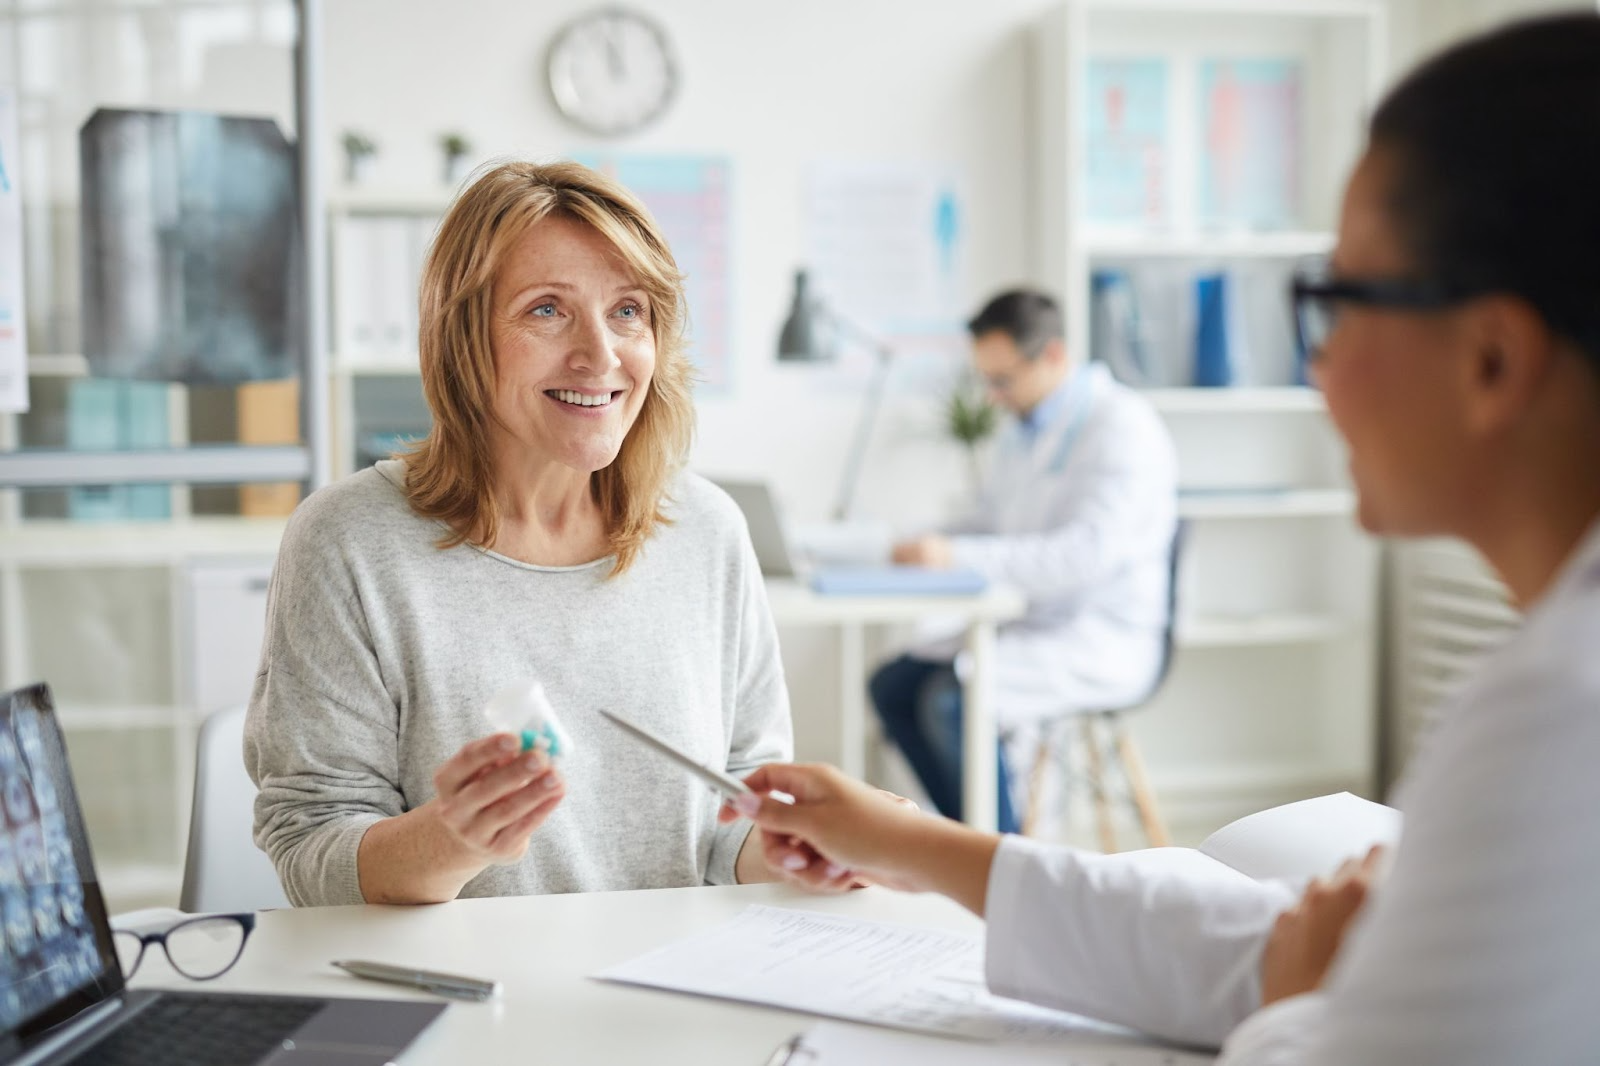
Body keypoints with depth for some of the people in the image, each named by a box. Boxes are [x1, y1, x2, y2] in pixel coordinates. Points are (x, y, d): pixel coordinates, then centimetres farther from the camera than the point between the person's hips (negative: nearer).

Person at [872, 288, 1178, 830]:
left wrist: (961, 555, -33)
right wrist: (925, 547, -2)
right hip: (1033, 623, 9)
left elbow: (1089, 551, -28)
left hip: (1105, 642, -9)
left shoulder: (1123, 428, -16)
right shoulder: (1022, 430, 13)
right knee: (893, 685, -1)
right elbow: (986, 522, 21)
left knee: (951, 699, -27)